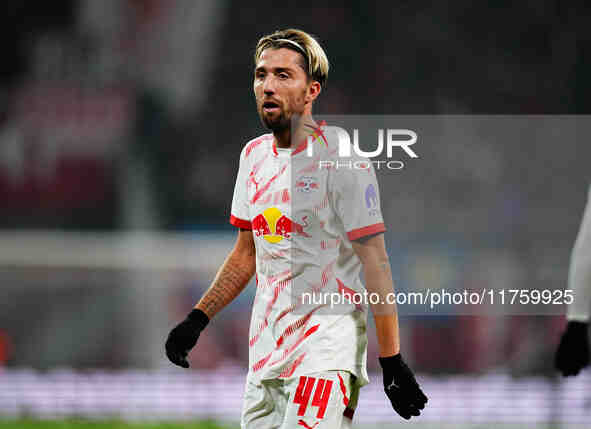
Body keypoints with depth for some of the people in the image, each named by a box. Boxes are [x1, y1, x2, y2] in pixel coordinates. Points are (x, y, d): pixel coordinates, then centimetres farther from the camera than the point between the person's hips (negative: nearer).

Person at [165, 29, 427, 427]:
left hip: (327, 347, -7)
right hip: (266, 351, 8)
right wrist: (197, 319, 13)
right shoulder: (254, 155, 12)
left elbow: (375, 262, -12)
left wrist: (392, 363, -16)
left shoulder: (340, 157, -10)